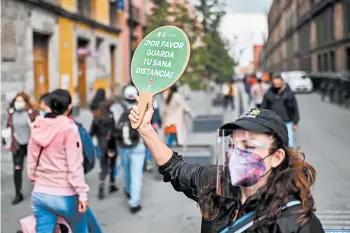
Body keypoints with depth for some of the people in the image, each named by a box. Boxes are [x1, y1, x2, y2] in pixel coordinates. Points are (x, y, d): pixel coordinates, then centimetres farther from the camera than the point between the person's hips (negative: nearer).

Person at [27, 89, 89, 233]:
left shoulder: (37, 127, 4)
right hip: (64, 195, -5)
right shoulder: (69, 129, -12)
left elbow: (31, 160, 9)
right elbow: (74, 165, -15)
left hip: (40, 193, 5)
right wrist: (82, 193, -12)